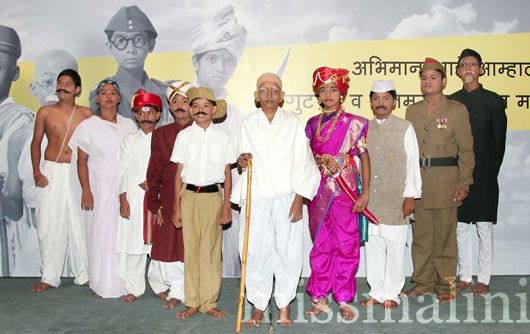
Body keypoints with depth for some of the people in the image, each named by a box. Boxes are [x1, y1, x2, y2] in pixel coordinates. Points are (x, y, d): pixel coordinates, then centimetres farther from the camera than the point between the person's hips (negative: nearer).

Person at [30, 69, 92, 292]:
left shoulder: (86, 114, 3)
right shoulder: (45, 112, 4)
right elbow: (36, 143, 8)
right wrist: (37, 172, -2)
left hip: (78, 173, 0)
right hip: (51, 172, 1)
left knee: (80, 225, 1)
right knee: (49, 225, 3)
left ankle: (84, 274, 13)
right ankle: (50, 276, 14)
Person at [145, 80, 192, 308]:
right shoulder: (160, 134, 7)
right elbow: (154, 171, 7)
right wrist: (154, 203, 2)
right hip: (168, 198, 1)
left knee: (188, 246, 2)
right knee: (165, 244, 7)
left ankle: (177, 292, 17)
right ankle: (162, 286, 28)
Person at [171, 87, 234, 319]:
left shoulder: (222, 136, 4)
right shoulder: (184, 135, 5)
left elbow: (227, 173, 6)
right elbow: (179, 173, 6)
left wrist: (227, 204, 1)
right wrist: (177, 206, 3)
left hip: (213, 196, 0)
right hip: (189, 195, 1)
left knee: (211, 250, 4)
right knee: (190, 250, 4)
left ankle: (209, 302, 15)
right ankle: (192, 303, 15)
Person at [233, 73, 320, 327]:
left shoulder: (293, 123, 5)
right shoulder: (248, 124, 9)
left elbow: (303, 162, 1)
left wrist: (299, 199, -6)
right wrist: (241, 161, -8)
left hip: (286, 198, -1)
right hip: (256, 198, 1)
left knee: (288, 251, 0)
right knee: (255, 251, 0)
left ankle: (284, 303, 17)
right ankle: (258, 305, 15)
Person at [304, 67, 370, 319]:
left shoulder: (354, 123, -2)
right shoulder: (312, 124, 9)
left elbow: (364, 157, -2)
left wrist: (365, 193, -9)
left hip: (345, 191, -3)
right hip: (318, 191, 3)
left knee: (346, 245, 2)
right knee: (320, 244, 9)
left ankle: (344, 300, 13)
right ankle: (320, 298, 19)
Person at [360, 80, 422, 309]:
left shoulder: (405, 128, 0)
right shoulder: (364, 129, 10)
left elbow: (413, 163, -1)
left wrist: (411, 196, -6)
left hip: (395, 200, -3)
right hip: (369, 200, 4)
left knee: (395, 246, 2)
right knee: (372, 245, 9)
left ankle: (391, 294, 16)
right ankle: (376, 292, 22)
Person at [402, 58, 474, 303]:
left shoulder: (457, 110, 3)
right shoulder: (412, 111, 14)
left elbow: (466, 150, 1)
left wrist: (464, 183, -6)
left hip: (445, 179, -3)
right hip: (417, 179, 3)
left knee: (444, 234, 0)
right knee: (420, 234, 7)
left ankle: (446, 285, 13)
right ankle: (423, 282, 19)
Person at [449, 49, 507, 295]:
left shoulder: (493, 101, 1)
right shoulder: (451, 102, 8)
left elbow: (499, 142, 1)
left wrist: (491, 172, -3)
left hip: (483, 175, -3)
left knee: (484, 227, 3)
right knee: (460, 227, 8)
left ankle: (483, 279, 13)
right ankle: (464, 277, 19)